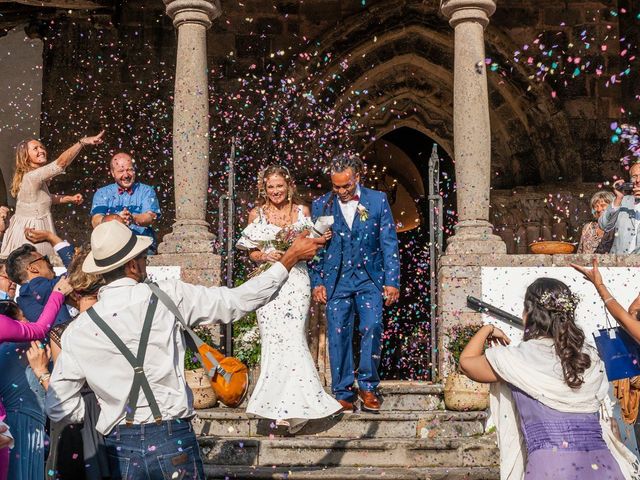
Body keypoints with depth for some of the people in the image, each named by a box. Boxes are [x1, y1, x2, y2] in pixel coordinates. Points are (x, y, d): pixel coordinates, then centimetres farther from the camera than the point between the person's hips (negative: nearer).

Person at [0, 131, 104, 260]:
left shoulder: (38, 178, 9)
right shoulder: (32, 177, -22)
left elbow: (44, 198, 25)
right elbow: (61, 163, -32)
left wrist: (70, 198, 14)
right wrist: (83, 142, -38)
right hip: (30, 233, -10)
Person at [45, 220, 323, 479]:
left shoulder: (78, 331, -2)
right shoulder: (168, 297, -6)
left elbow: (59, 408, -1)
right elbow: (238, 301, 0)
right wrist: (291, 258, 9)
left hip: (120, 450, 2)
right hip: (173, 440, -1)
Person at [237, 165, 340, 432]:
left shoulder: (302, 211, 9)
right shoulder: (257, 214, 8)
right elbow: (252, 253, 10)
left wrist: (320, 240, -7)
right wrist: (265, 256, -11)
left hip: (296, 280, 0)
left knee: (293, 337, -11)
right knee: (272, 339, -3)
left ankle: (292, 404, -6)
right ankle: (280, 405, 7)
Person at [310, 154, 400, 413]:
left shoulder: (378, 200, 3)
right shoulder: (321, 205, 5)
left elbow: (389, 243, 3)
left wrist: (392, 281, -2)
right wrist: (317, 282, 2)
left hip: (369, 278, -1)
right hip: (336, 281, 1)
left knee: (372, 329, -13)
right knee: (338, 336, 0)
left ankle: (367, 386, 6)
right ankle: (343, 393, 11)